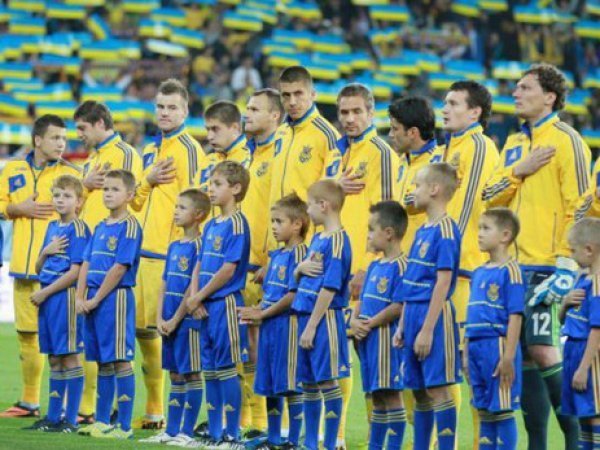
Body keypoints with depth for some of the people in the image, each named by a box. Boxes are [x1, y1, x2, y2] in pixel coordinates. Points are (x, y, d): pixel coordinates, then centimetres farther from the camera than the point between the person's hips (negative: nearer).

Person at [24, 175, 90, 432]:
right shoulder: (52, 228, 15)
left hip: (66, 296, -8)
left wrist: (44, 293, -14)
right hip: (47, 298, 8)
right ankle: (53, 417, 17)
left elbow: (75, 272, -15)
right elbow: (38, 268, 18)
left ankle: (71, 419, -1)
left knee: (70, 357, -4)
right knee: (54, 359, 12)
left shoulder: (78, 229, -9)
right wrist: (46, 252, -3)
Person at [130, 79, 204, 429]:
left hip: (169, 254, -8)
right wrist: (148, 181, 2)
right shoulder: (151, 151, 19)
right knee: (144, 327, 7)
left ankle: (169, 411, -7)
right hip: (143, 251, 8)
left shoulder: (188, 148, -5)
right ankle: (153, 409, 12)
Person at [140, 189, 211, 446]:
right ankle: (171, 431, 15)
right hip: (169, 322, 8)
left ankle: (187, 432, -2)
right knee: (175, 375, 11)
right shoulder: (174, 247, 14)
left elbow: (194, 288, -13)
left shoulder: (199, 245, -9)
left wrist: (176, 319, -13)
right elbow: (164, 285, 14)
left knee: (191, 374, -3)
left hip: (188, 319, -8)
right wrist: (160, 319, 3)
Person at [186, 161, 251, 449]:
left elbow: (229, 269, -16)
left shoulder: (236, 224, -10)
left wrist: (199, 296, -11)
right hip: (206, 307, 8)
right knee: (209, 370, 10)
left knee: (226, 369, -5)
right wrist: (194, 297, -2)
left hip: (226, 303, -8)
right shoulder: (211, 226, 15)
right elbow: (199, 266, 14)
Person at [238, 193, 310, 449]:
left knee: (290, 384, -5)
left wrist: (262, 313, -13)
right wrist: (256, 312, 1)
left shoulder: (299, 253, -11)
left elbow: (294, 295, -17)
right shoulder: (276, 255, 16)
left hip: (288, 324, -9)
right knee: (269, 385, 13)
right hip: (270, 327, 9)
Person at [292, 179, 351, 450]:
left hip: (325, 318, -9)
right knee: (308, 382, 13)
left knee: (327, 381, -4)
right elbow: (298, 277, 19)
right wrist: (300, 268, -6)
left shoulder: (337, 241, -14)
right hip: (306, 316, 9)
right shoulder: (317, 238, 13)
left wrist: (312, 326, -19)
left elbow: (330, 288, -18)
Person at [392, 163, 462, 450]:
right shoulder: (423, 231, 14)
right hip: (413, 315, 9)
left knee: (438, 390, -7)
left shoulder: (445, 230, -13)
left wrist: (427, 329, -20)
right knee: (419, 391, 12)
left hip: (434, 317, -9)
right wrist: (402, 326, 17)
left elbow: (443, 283, -17)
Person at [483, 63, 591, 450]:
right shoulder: (514, 144, 18)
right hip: (514, 263, 7)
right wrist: (519, 171, -4)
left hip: (545, 264, -7)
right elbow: (491, 196, 14)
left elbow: (580, 205, -11)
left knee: (541, 349, -12)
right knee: (522, 352, 5)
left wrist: (567, 262, -16)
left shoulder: (565, 140, -5)